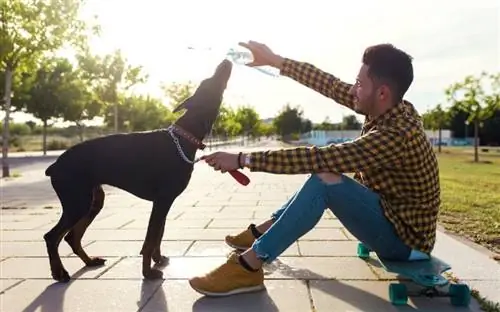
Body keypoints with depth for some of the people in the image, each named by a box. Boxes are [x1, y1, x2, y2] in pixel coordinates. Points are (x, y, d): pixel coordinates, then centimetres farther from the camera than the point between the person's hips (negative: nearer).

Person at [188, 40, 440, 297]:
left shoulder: (396, 135, -29)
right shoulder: (392, 110, -3)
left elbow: (316, 158, -32)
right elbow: (331, 85, 0)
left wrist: (243, 159, -27)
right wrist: (273, 60, 3)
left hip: (405, 239, -9)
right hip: (394, 219, 9)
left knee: (325, 180, -27)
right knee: (322, 171, 12)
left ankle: (247, 267, -22)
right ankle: (262, 233, 16)